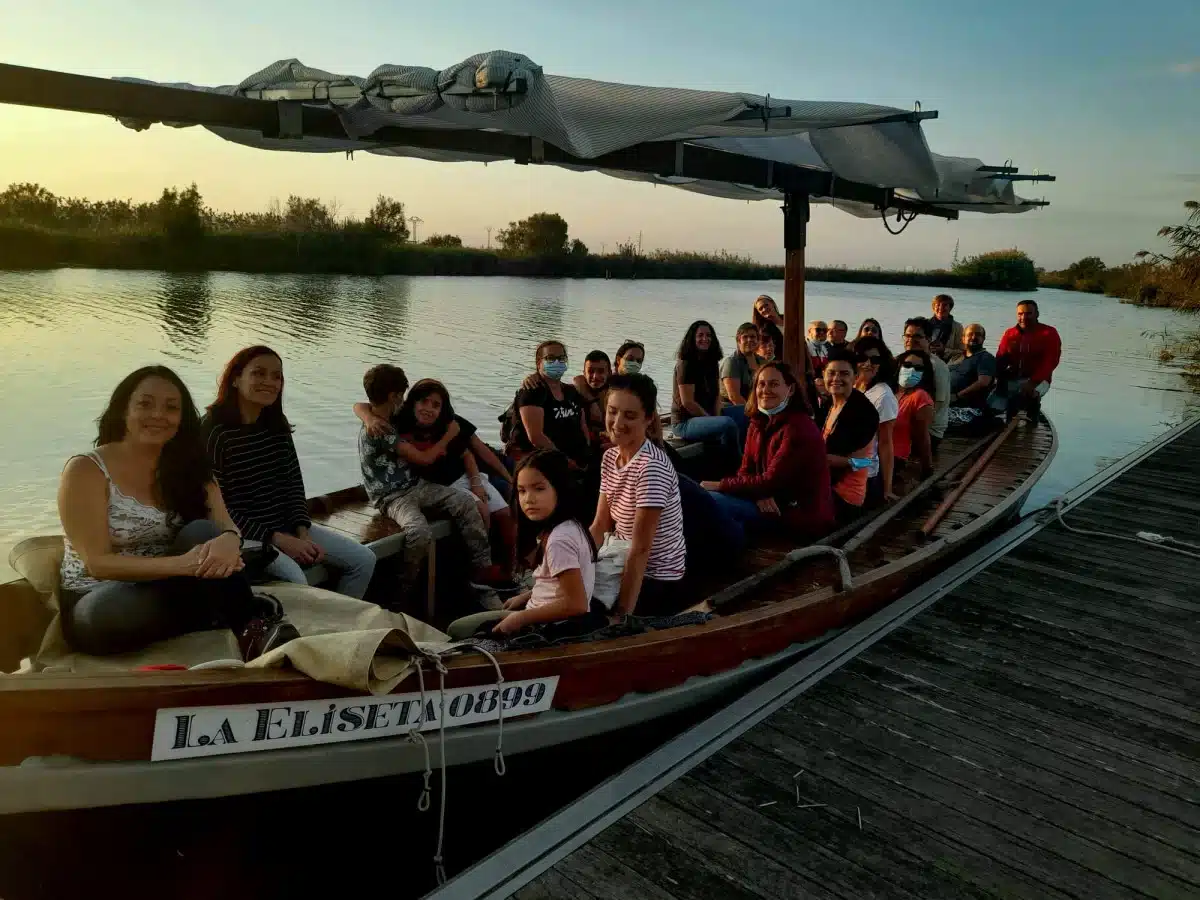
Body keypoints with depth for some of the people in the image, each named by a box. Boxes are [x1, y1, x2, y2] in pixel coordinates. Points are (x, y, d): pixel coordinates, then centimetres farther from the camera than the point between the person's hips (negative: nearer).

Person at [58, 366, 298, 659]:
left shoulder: (188, 468, 4)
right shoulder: (85, 470, -10)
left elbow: (226, 527, -9)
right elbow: (97, 562, -18)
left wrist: (229, 541, -36)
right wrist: (181, 564, -33)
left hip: (163, 588, 3)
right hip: (97, 604, -3)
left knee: (201, 533, -26)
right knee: (117, 608, -39)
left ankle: (249, 623, -29)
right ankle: (250, 621, -25)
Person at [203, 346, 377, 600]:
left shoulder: (277, 424, 6)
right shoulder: (214, 431, -15)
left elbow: (294, 482, 9)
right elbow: (217, 506, -17)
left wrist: (302, 533, -6)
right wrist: (277, 539, -19)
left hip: (287, 525, 7)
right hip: (242, 534, -7)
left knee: (364, 559, -1)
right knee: (294, 578, -34)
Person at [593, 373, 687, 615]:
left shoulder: (651, 467, -24)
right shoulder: (610, 457, 2)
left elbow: (641, 549, -25)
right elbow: (600, 527, 3)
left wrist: (622, 614, -25)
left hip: (655, 581, -7)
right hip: (625, 568, 7)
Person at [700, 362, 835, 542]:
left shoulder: (798, 428, -20)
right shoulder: (758, 422, 6)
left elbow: (772, 481, -23)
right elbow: (746, 470, 5)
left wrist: (720, 485, -18)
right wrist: (760, 494, -17)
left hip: (802, 514, -8)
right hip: (770, 502, 8)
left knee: (712, 501, -19)